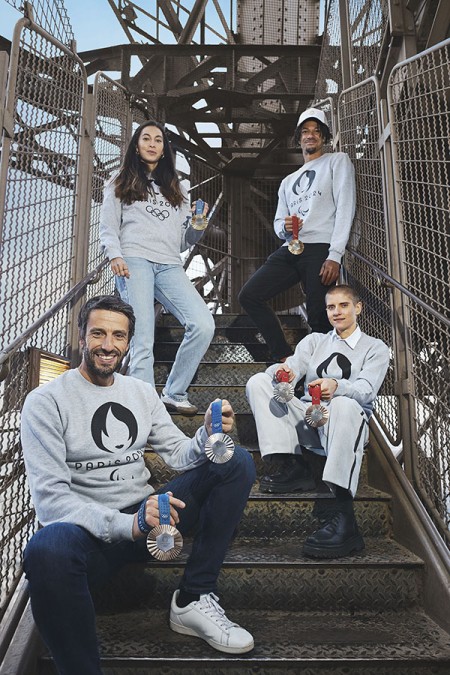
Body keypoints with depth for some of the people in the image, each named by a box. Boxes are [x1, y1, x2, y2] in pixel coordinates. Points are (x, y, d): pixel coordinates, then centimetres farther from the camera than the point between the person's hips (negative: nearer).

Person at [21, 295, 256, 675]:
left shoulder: (142, 392, 11)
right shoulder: (46, 402, -6)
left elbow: (179, 454, 8)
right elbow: (50, 497, -15)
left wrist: (208, 436, -16)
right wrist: (126, 525, -29)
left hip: (146, 518, 6)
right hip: (89, 531, -5)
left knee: (238, 462, -8)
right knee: (47, 550, -41)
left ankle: (193, 600, -9)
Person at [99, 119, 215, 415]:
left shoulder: (176, 188, 29)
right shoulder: (120, 184, 20)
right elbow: (108, 229, 10)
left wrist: (198, 224, 4)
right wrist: (115, 256, -9)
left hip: (170, 265, 3)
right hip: (134, 261, -3)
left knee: (204, 326, -17)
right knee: (142, 341, -16)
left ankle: (174, 393, -3)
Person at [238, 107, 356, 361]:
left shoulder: (338, 161, 11)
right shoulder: (289, 181, 30)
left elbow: (345, 209, -3)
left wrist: (335, 255, -15)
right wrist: (284, 227, -3)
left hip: (320, 250, -6)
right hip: (289, 250, 6)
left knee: (319, 321, -12)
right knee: (249, 295, -5)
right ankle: (286, 357, 1)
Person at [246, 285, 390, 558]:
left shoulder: (375, 348, 11)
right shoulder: (314, 340, 23)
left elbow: (366, 390, -8)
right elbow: (292, 366, 4)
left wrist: (336, 386, -32)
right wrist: (282, 372, -23)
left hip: (346, 423, -4)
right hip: (306, 418, 4)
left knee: (345, 404, -39)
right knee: (258, 382, -13)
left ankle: (342, 517, -46)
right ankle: (295, 467, -23)